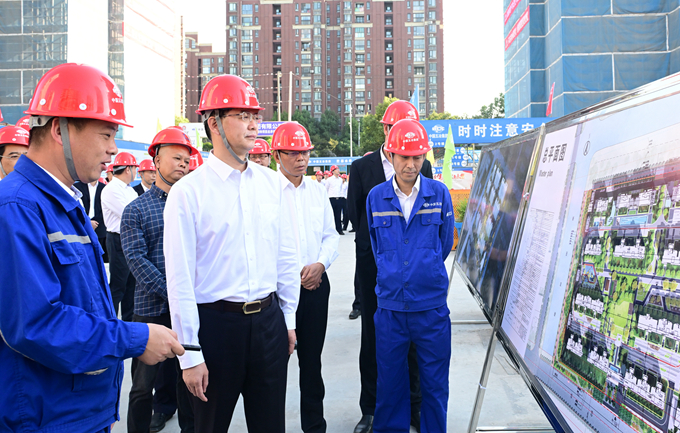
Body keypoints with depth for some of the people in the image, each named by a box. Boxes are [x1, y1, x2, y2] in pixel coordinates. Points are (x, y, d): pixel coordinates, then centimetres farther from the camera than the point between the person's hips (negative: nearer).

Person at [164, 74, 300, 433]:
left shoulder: (270, 182, 4)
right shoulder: (188, 192, -10)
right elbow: (180, 279, -11)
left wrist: (288, 318, 12)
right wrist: (190, 355, -10)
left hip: (268, 319, 4)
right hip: (216, 322, -4)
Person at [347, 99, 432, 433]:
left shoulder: (423, 166, 7)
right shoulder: (362, 167, 2)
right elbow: (355, 215, 4)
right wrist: (375, 246, 0)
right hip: (373, 267, -1)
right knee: (372, 339, 9)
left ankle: (414, 406, 23)